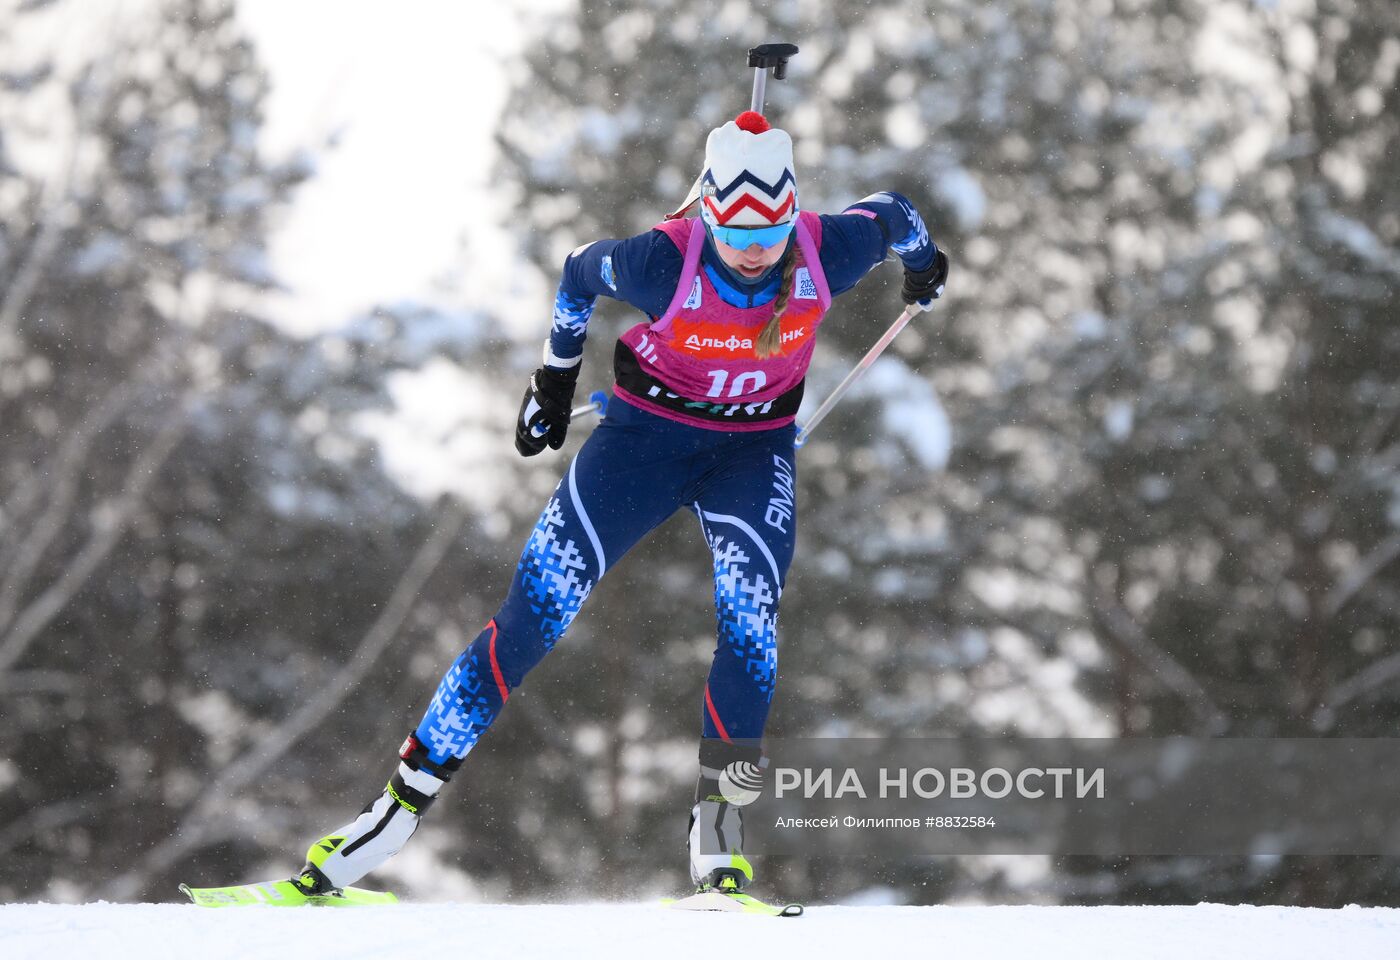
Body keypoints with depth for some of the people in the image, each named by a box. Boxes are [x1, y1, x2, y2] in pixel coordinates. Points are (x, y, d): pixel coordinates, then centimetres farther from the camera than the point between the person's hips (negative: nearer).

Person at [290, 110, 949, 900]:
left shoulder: (829, 254, -23)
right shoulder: (662, 263, -28)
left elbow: (887, 213, 1)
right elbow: (581, 273, -5)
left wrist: (922, 258, 24)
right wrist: (557, 375, 9)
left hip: (755, 447, 1)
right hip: (647, 430, -1)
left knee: (751, 620, -23)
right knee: (536, 611, -9)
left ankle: (719, 825, -12)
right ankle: (406, 801, -4)